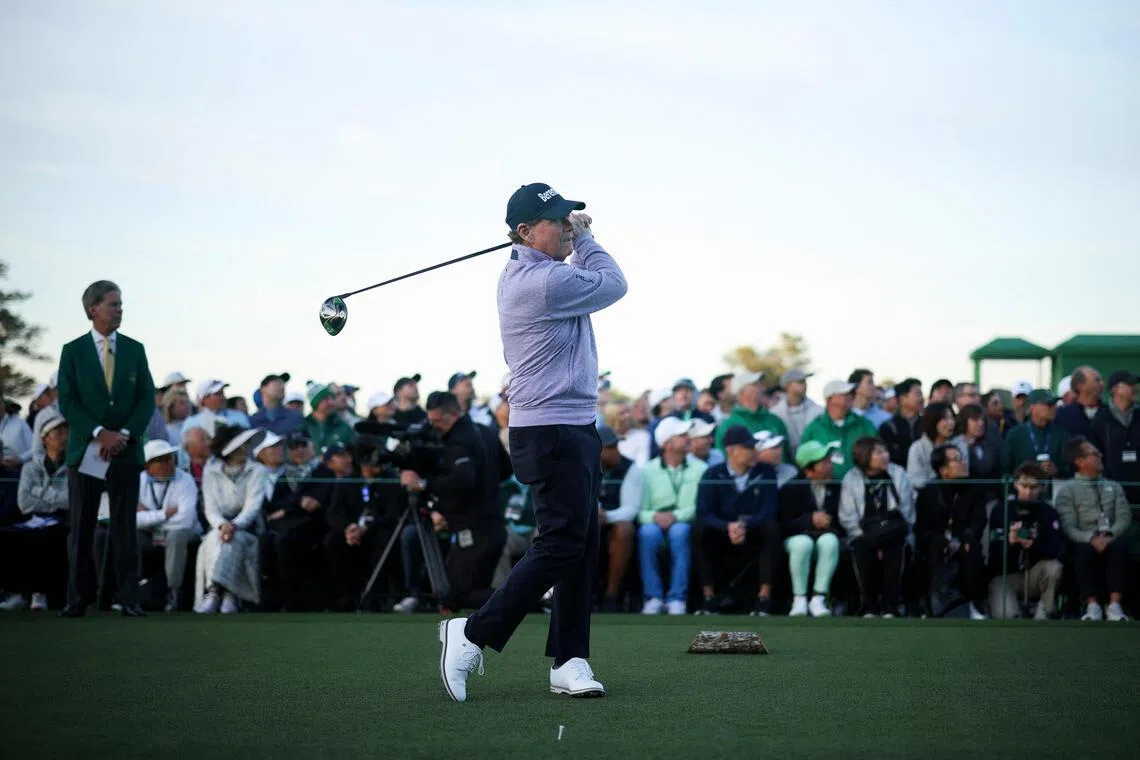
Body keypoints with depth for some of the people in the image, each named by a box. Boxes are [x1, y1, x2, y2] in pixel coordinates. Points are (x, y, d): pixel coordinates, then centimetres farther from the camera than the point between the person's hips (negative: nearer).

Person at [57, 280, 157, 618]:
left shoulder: (135, 350, 8)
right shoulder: (73, 351, 3)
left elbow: (147, 399, 3)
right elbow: (67, 402, -4)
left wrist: (124, 435, -11)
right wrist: (101, 433, -15)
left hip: (125, 451, 1)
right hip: (85, 451, -1)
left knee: (125, 528, 0)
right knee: (81, 529, 1)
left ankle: (130, 599, 2)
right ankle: (78, 599, 4)